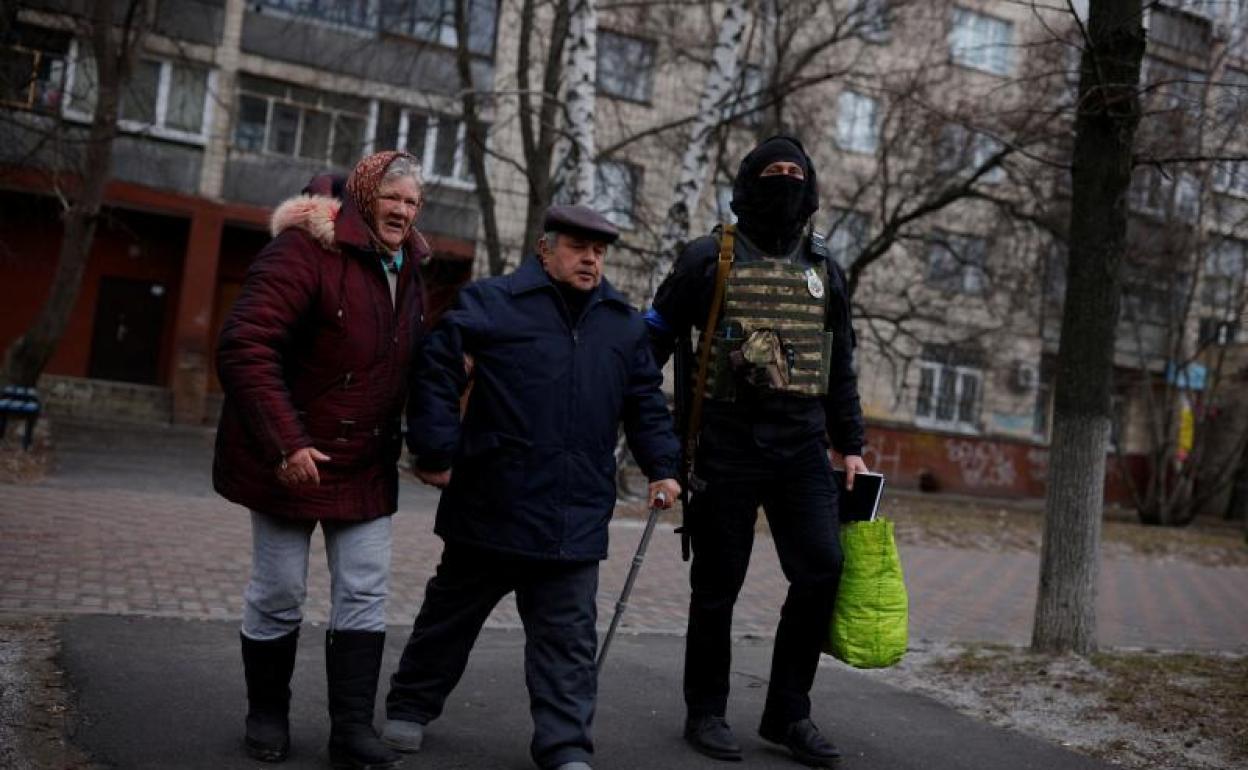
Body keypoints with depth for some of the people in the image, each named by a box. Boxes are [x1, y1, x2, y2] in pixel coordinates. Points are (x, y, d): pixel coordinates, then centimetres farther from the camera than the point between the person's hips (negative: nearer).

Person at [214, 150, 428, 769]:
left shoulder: (407, 271, 7)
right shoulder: (306, 248, -16)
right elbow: (244, 346, -25)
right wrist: (284, 443, -29)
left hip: (367, 463, 6)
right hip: (292, 456, -6)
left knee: (364, 595, 4)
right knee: (279, 594, 6)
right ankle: (266, 715, 26)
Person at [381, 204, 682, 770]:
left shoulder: (624, 324, 10)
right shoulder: (492, 302, -4)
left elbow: (646, 401, 17)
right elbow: (436, 370, -6)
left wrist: (661, 466, 9)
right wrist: (437, 453, -9)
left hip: (575, 519, 3)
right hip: (492, 505, -2)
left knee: (568, 637, 5)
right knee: (451, 614, 16)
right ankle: (410, 706, 36)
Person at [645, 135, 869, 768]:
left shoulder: (824, 270, 14)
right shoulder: (709, 258, 2)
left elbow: (840, 366, 19)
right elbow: (656, 338, 4)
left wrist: (851, 446, 14)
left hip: (802, 447, 3)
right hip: (728, 445, -3)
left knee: (821, 568, -6)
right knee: (718, 583, 4)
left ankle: (788, 713, 10)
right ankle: (705, 713, 21)